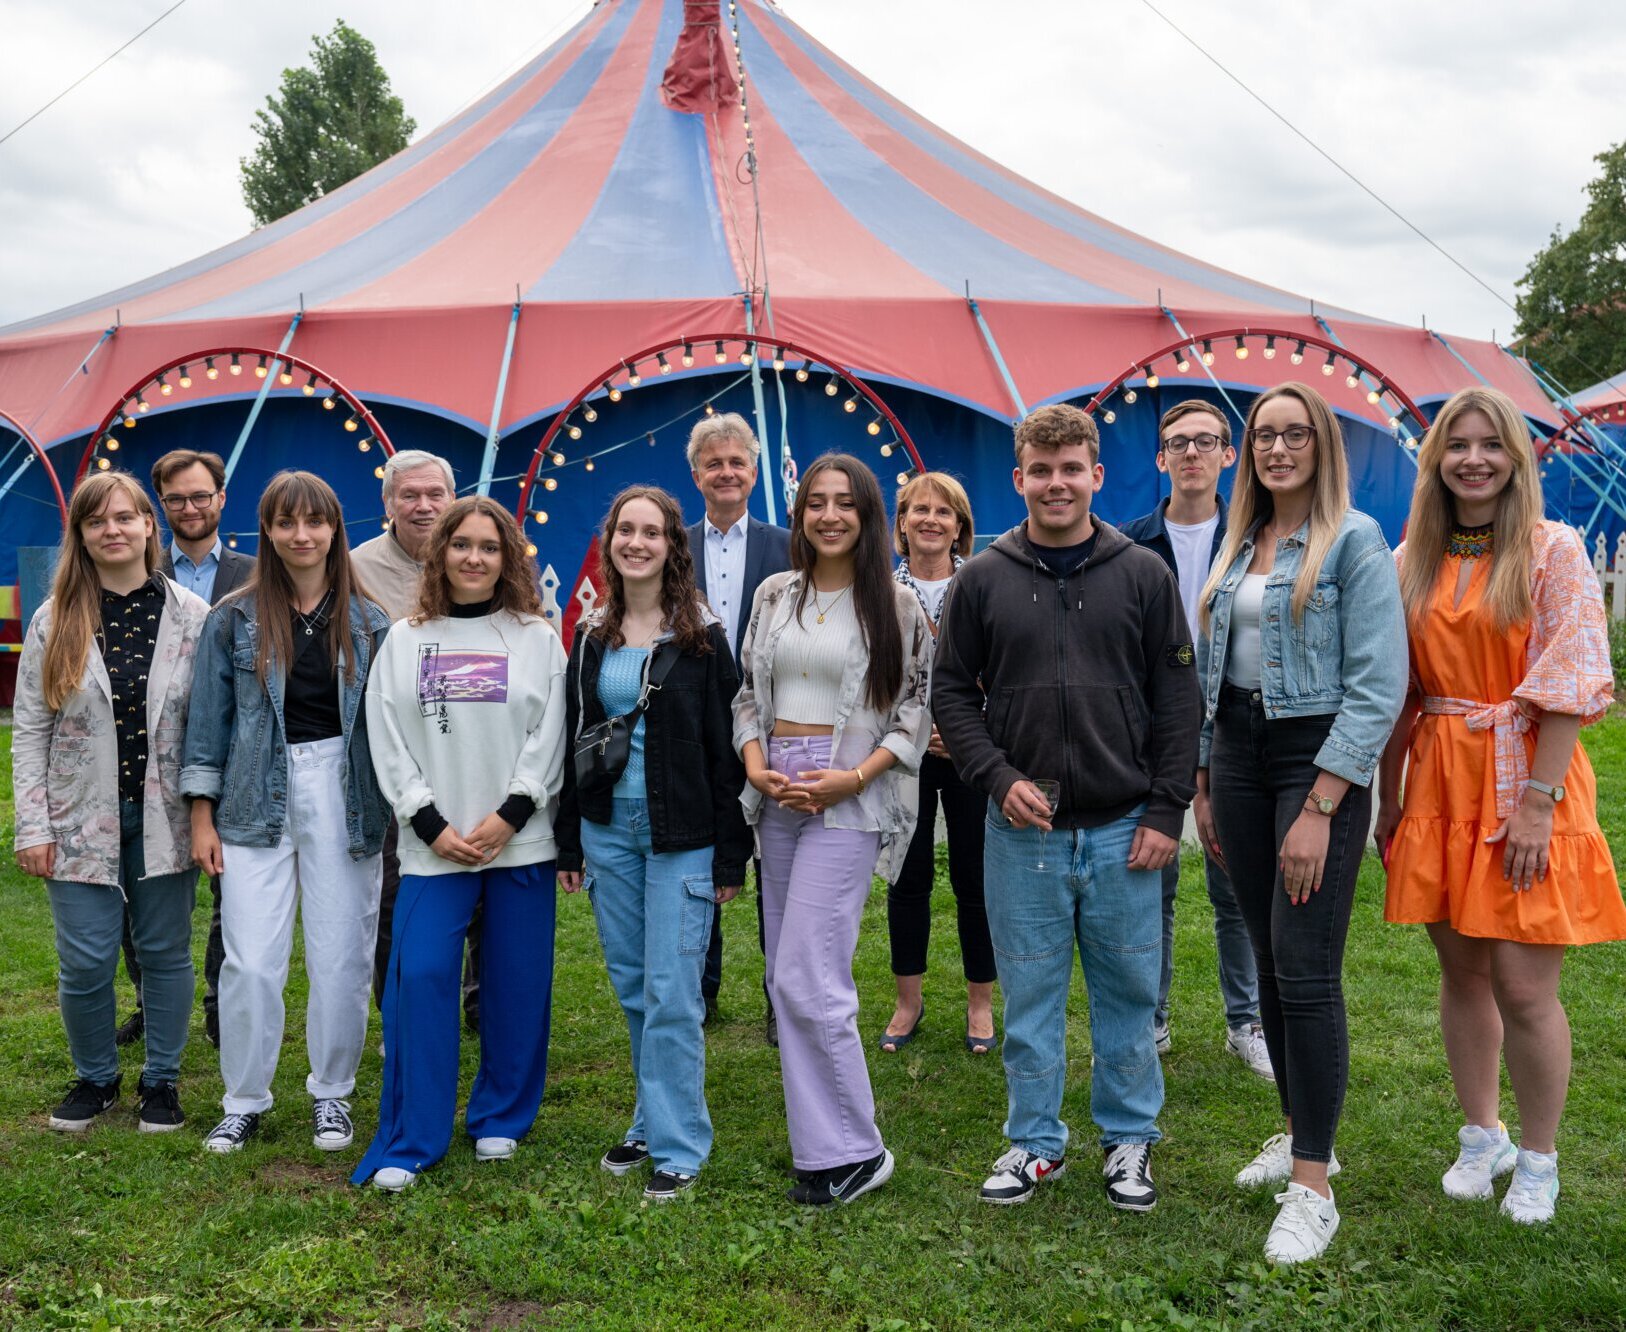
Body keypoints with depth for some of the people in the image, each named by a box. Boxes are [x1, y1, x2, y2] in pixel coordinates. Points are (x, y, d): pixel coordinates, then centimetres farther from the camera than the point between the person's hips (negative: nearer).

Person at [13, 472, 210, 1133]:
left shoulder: (193, 616, 0)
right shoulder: (54, 621, 0)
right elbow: (29, 730, 1)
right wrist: (33, 827, -3)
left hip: (165, 819, 0)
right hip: (82, 821, 0)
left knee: (166, 953, 9)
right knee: (85, 962, 2)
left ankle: (162, 1079, 26)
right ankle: (95, 1078, 27)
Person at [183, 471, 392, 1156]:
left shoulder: (368, 624, 4)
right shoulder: (234, 619, 2)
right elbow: (209, 716, 4)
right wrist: (202, 816, 1)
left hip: (343, 797, 0)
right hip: (258, 801, 0)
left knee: (340, 959, 4)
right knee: (250, 963, -2)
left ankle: (332, 1093, 22)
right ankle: (244, 1101, 17)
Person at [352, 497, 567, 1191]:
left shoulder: (537, 639, 5)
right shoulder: (405, 640, 8)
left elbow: (550, 737, 0)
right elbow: (389, 742, 3)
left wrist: (509, 815, -11)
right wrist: (432, 824, -7)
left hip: (520, 841, 0)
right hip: (434, 844, 0)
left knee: (517, 983, 6)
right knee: (419, 979, -8)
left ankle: (501, 1120, 24)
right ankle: (407, 1142, 3)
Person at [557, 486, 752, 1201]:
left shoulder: (702, 636, -4)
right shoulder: (590, 637, 9)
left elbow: (725, 747, -6)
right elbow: (571, 740, 12)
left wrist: (730, 855, -9)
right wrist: (568, 845, 10)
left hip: (681, 834, -4)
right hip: (607, 829, 5)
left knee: (672, 993, -5)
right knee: (631, 987, 11)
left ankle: (678, 1145, 6)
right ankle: (653, 1122, 26)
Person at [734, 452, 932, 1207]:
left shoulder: (895, 605, -2)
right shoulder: (774, 595, 10)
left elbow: (918, 709, -4)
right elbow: (748, 693, 13)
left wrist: (854, 777, -15)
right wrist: (756, 766, -4)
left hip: (849, 799, -6)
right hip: (778, 798, 6)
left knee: (807, 979, -11)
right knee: (789, 977, 10)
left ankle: (852, 1152, 3)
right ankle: (820, 1135, 24)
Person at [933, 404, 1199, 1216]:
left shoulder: (1144, 576, 2)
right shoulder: (984, 580, 2)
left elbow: (1176, 699, 2)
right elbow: (952, 692, 5)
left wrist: (1167, 811, -4)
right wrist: (998, 778, -9)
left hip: (1123, 830, 0)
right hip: (1022, 832, 0)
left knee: (1127, 993, 11)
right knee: (1030, 995, 9)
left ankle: (1129, 1138, 28)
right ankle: (1035, 1141, 25)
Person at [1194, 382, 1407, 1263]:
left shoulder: (1354, 542, -8)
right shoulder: (1237, 546, 12)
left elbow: (1377, 687, -15)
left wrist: (1318, 809, -19)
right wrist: (1203, 786, 13)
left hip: (1319, 757, -6)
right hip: (1237, 752, 6)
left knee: (1306, 972, -8)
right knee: (1268, 961, 12)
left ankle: (1313, 1188, 2)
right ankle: (1300, 1132, 28)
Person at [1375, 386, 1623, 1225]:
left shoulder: (1554, 552, -6)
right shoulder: (1412, 562, 7)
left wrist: (1538, 802, -16)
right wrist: (1387, 797, 8)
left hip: (1525, 785, -4)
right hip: (1438, 784, 4)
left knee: (1522, 986, -3)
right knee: (1461, 970, 12)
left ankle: (1538, 1159, 17)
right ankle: (1481, 1137, 29)